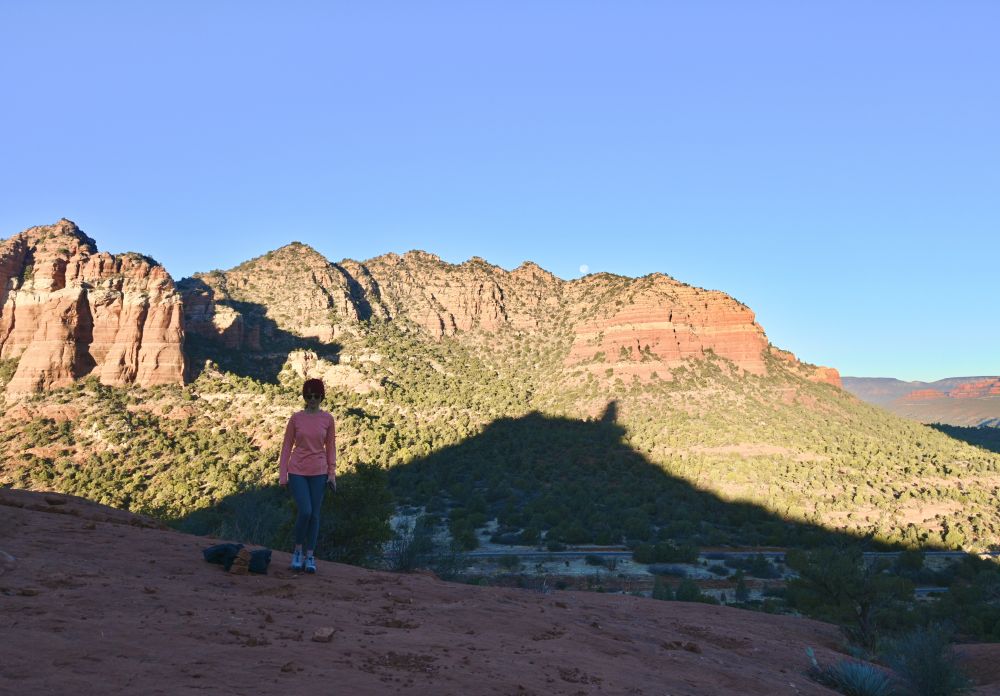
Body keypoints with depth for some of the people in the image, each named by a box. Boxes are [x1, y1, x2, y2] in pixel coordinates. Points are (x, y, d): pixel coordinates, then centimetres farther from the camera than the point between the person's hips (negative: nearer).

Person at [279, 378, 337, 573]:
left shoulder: (327, 419, 1)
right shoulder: (296, 418, -2)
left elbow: (331, 447, 6)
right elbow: (287, 446, 2)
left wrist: (332, 473, 0)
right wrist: (282, 475, -2)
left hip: (318, 473, 2)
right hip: (297, 472, -1)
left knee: (315, 515, 4)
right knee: (305, 511, -13)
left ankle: (310, 556, 15)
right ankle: (297, 551, 9)